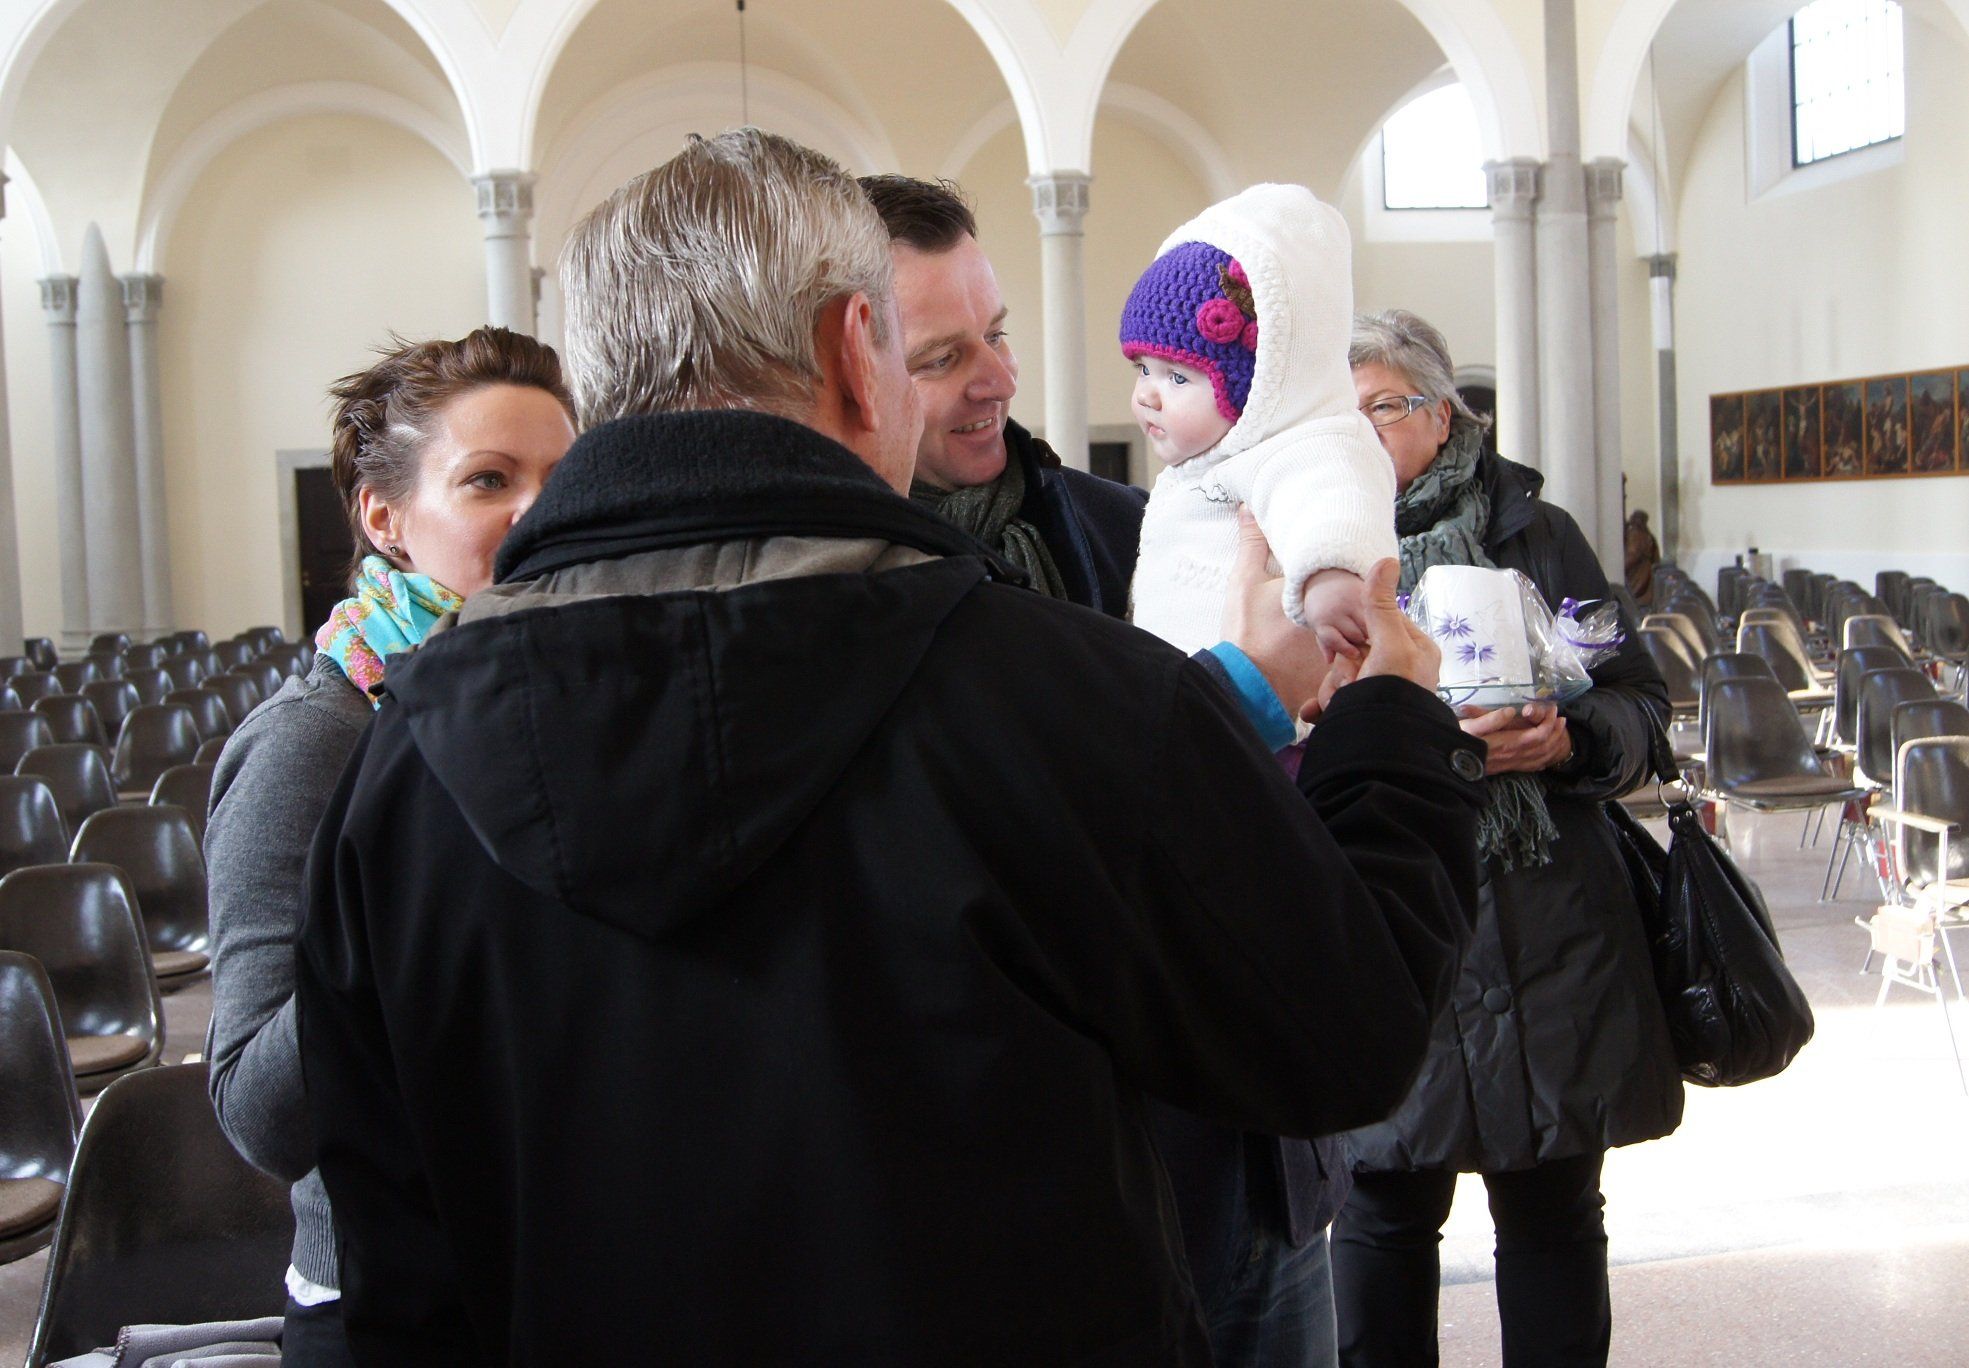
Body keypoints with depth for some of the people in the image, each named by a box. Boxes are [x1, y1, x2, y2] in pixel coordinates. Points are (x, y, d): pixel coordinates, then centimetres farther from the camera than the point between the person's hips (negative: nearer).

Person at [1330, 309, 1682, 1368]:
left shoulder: (1534, 534, 6)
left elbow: (1640, 703, 7)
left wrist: (1570, 740, -15)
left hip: (1545, 940, 1)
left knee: (1552, 1214, 11)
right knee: (1383, 1212, 9)